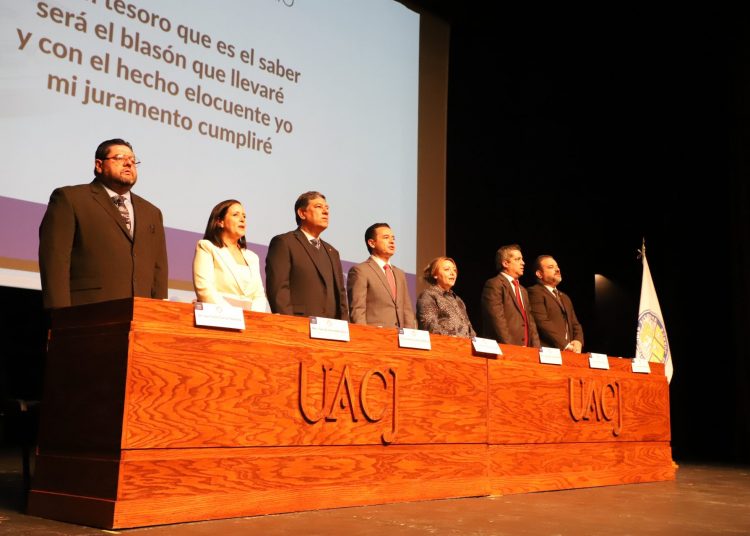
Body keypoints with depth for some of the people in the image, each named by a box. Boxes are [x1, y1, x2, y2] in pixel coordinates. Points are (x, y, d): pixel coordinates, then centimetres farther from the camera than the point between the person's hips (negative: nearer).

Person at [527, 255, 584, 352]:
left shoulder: (565, 298, 25)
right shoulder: (535, 292, -3)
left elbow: (575, 325, 21)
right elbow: (543, 323, -14)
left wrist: (578, 342, 0)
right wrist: (565, 345, -17)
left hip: (569, 352, 7)